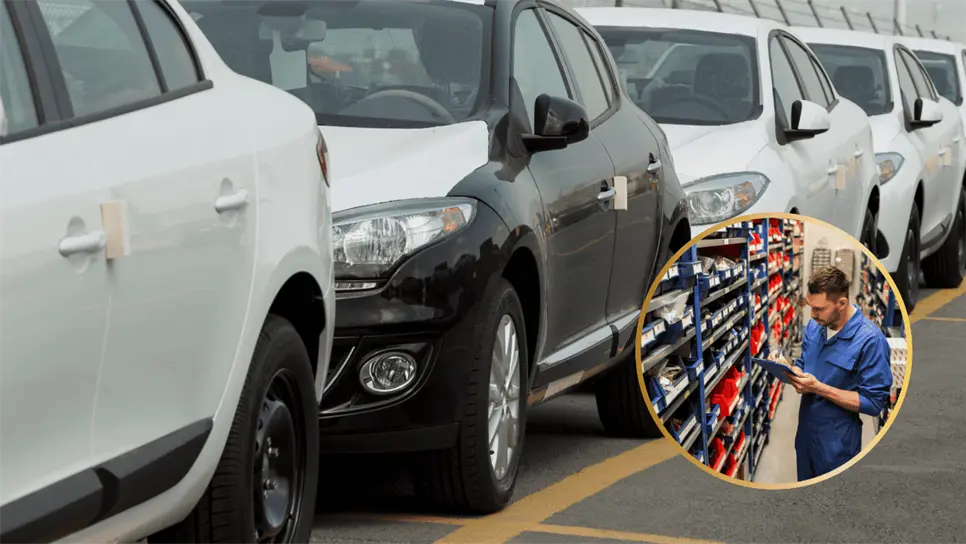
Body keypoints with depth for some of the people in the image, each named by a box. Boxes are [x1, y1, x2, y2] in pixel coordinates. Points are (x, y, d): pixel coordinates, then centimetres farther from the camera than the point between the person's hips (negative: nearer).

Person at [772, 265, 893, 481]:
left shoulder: (870, 340, -23)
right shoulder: (815, 326, 1)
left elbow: (873, 402, -22)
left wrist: (819, 388, -26)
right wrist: (794, 373, -9)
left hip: (838, 442, -7)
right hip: (806, 431, 7)